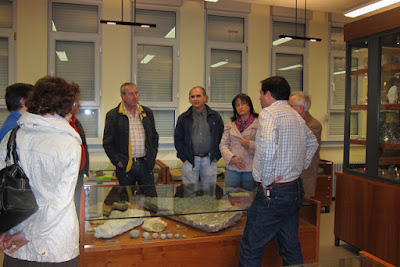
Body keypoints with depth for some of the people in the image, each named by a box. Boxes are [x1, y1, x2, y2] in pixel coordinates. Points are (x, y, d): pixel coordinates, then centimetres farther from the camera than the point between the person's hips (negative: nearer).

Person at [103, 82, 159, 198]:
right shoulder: (113, 115, -2)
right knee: (127, 201, 7)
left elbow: (154, 136, 15)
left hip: (145, 164, 3)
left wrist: (152, 157, 5)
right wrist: (117, 161, -8)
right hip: (125, 166, -3)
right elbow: (107, 143, -1)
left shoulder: (147, 112, 10)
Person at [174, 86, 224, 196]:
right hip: (190, 161, 0)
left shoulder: (215, 116, 6)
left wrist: (217, 156, 1)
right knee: (190, 193, 2)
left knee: (209, 192, 8)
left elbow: (222, 137, 8)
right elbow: (178, 139, 5)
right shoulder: (183, 118, 5)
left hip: (209, 160, 1)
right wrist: (184, 157, -3)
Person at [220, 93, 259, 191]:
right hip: (232, 168, 3)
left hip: (250, 168, -3)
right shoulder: (230, 124, 11)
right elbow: (223, 144, 7)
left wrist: (250, 145, -17)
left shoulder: (258, 122, -2)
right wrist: (232, 158, -7)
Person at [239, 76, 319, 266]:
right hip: (296, 189, 9)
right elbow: (312, 143, 30)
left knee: (250, 249, 1)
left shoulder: (269, 113, -13)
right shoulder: (297, 116, 14)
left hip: (273, 193, -9)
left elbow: (267, 148, -31)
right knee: (291, 248, 18)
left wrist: (267, 181, -19)